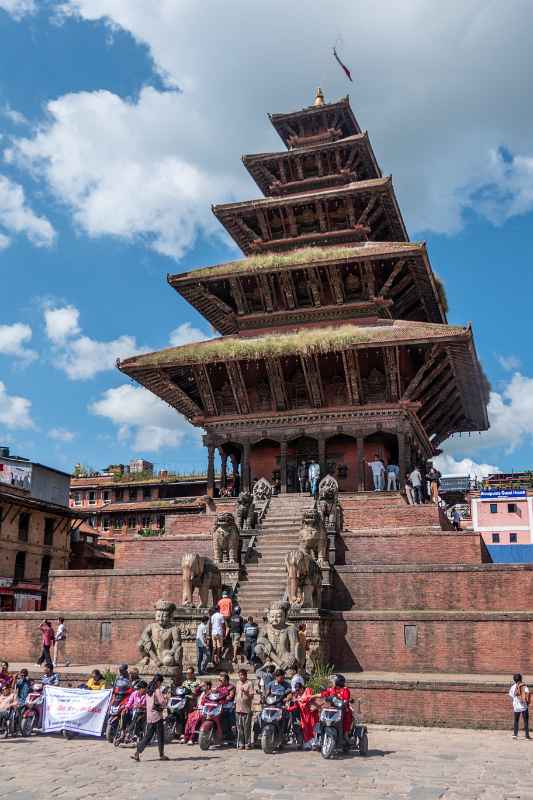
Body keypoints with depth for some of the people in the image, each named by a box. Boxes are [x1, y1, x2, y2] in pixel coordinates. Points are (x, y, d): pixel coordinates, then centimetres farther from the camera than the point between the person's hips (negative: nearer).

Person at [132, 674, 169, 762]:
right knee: (160, 736, 5)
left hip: (149, 717, 7)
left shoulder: (148, 691, 9)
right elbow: (163, 703, -17)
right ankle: (161, 755, 12)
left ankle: (137, 753, 4)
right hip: (157, 716, -7)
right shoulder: (158, 691, -13)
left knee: (147, 736, 11)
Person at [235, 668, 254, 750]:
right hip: (238, 709, 5)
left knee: (247, 728, -3)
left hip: (247, 709, -5)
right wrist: (235, 702, 16)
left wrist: (245, 691, -23)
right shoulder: (238, 683, 14)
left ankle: (248, 744, 4)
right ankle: (240, 744, 13)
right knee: (239, 728, 7)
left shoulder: (249, 684, -5)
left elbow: (251, 696, -9)